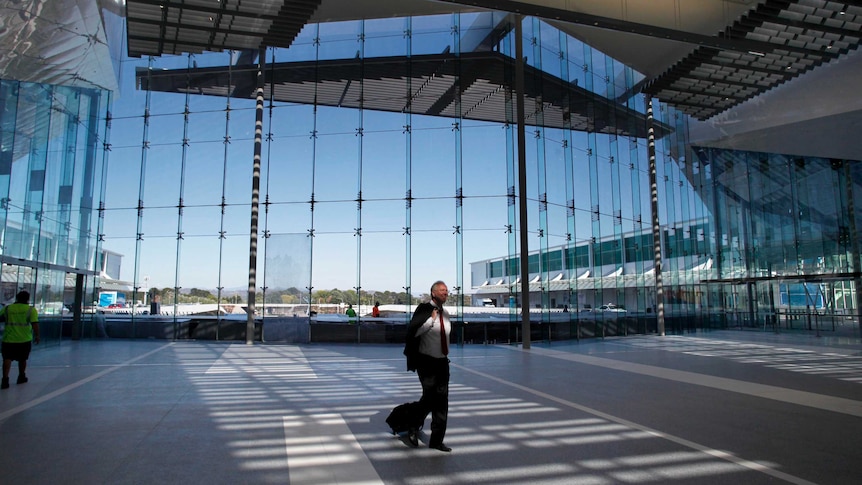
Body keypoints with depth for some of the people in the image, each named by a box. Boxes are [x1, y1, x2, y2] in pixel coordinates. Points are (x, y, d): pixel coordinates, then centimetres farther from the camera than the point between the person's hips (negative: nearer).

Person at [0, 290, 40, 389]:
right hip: (25, 340, 0)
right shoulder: (31, 310, -7)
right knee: (22, 359, 15)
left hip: (9, 339, 0)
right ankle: (21, 377, 30)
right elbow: (35, 324, -13)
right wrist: (37, 335, -5)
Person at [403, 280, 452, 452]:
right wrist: (431, 319, -22)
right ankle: (413, 428, 12)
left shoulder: (446, 314, 11)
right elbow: (413, 331, -20)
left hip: (442, 362, 6)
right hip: (426, 362, -6)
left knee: (442, 401, 5)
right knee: (429, 396, -14)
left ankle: (437, 440, 14)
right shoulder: (424, 309, -10)